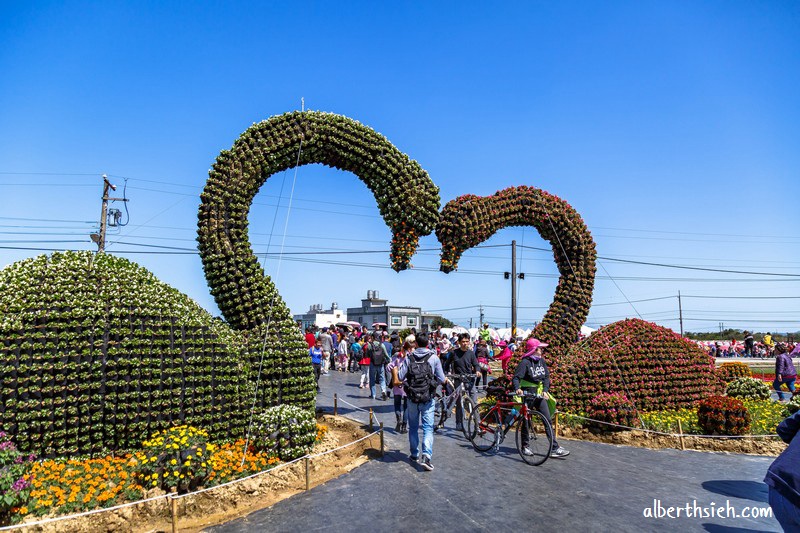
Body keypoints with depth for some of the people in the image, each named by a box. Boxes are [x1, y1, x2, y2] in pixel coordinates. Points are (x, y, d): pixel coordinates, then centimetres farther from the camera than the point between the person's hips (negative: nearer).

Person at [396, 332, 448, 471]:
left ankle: (414, 454, 26)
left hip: (412, 398, 2)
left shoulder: (409, 358, -2)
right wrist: (446, 380, 20)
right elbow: (441, 379, -3)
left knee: (413, 427, 16)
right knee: (428, 428, 1)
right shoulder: (433, 357, -6)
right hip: (428, 399, -2)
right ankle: (426, 456, -14)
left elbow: (400, 377, -3)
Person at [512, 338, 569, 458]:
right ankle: (525, 447, 20)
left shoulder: (541, 361, 5)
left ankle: (555, 448, 5)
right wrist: (517, 389, -41)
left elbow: (546, 377, 6)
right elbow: (516, 377, -22)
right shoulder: (525, 362, -14)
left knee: (548, 420, 2)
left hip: (539, 395, 6)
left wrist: (545, 390, -11)